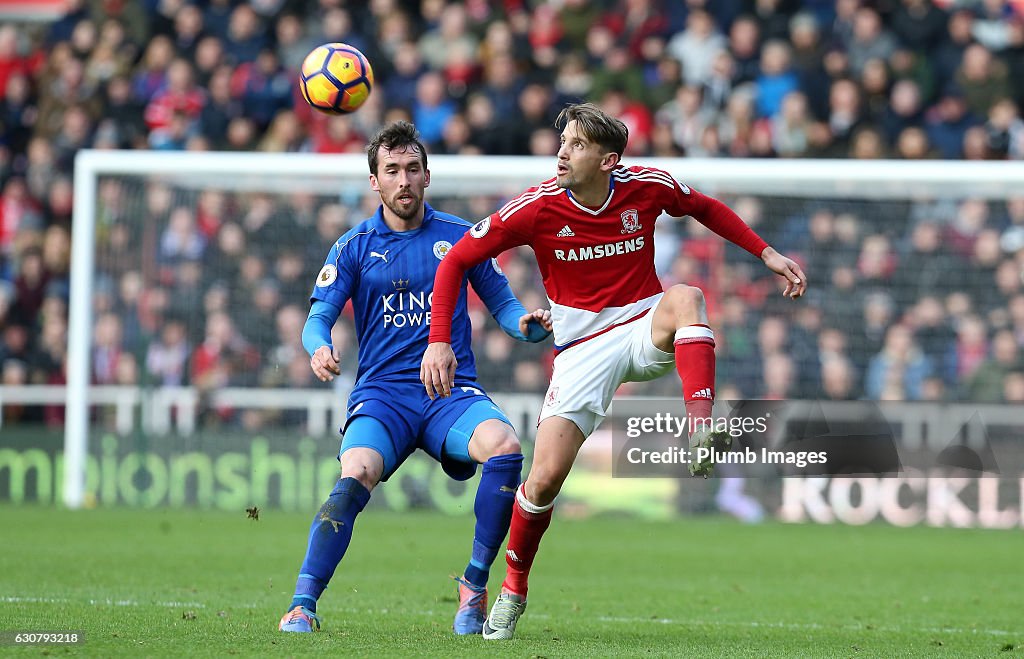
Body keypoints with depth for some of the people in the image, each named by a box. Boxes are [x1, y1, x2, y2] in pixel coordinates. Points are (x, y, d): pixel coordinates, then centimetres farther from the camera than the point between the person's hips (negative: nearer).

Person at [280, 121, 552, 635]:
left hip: (452, 390, 1)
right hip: (381, 394, -1)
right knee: (355, 477, -30)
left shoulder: (459, 236, 11)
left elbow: (502, 305, 14)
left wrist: (528, 324, -9)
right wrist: (319, 348, -21)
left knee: (505, 447, -30)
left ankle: (474, 584, -14)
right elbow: (318, 317, 2)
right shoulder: (354, 246, 9)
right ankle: (302, 605, -26)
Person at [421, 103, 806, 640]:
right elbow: (456, 261, -5)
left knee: (685, 297, -35)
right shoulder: (537, 207, -12)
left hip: (646, 330, 1)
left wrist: (767, 254, 7)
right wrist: (439, 342, -13)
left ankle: (701, 433, -47)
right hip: (582, 348, -1)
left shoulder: (647, 187, -8)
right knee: (544, 478, -12)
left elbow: (707, 209, 15)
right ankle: (513, 589, 14)